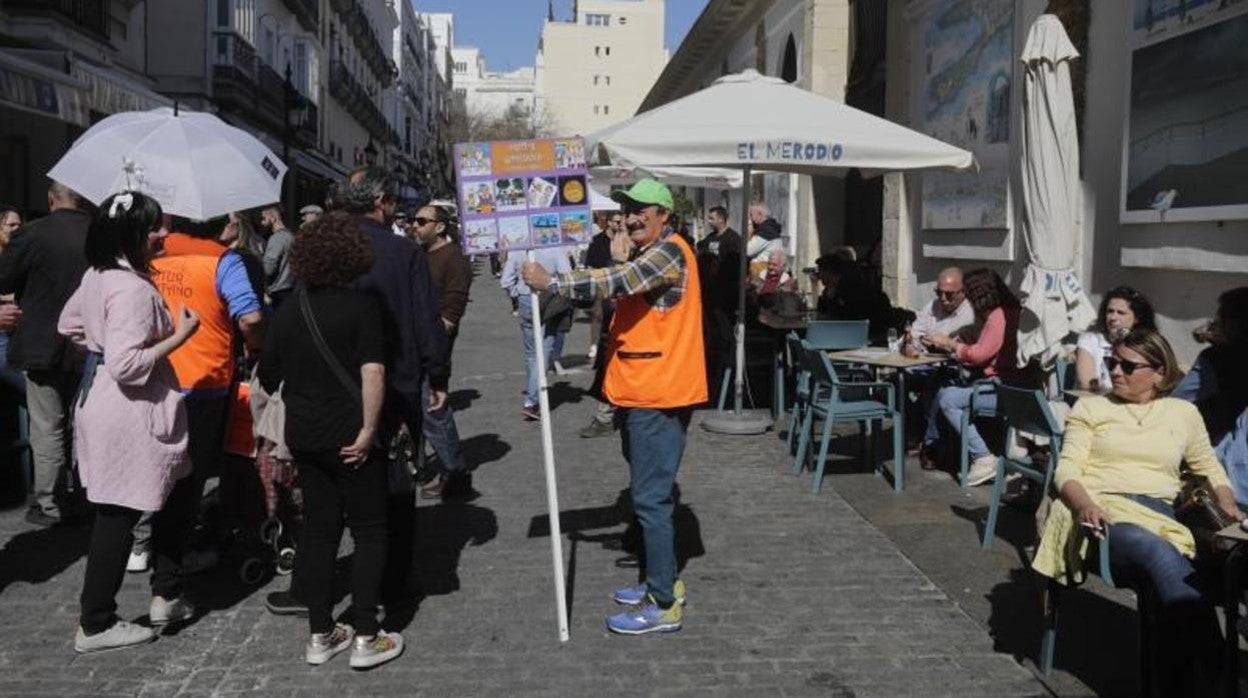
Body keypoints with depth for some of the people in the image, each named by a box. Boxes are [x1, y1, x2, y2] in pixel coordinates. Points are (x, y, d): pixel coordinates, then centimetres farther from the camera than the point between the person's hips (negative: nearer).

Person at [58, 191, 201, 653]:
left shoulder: (97, 276, 8)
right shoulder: (132, 289, -23)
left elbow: (69, 326, 22)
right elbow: (126, 365, -28)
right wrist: (179, 337, -20)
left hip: (100, 402, 10)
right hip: (130, 414, -10)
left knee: (177, 492, 20)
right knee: (118, 515, 2)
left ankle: (166, 596, 28)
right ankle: (95, 625, 15)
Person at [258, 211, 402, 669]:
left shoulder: (287, 312, 6)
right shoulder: (362, 305, -11)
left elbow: (269, 378, 11)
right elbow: (373, 372, -21)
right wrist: (368, 431, -17)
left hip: (303, 437, 6)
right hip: (349, 438, -5)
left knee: (319, 528, 14)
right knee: (369, 531, 6)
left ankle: (320, 635, 21)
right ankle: (365, 638, 6)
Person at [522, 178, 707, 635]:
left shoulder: (669, 253, -13)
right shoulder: (643, 257, 21)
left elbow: (615, 283, -27)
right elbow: (623, 297, 13)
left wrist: (549, 282, -21)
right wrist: (620, 260, -2)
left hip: (658, 397, -10)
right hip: (640, 393, 10)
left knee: (651, 499, -8)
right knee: (649, 495, 17)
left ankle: (664, 605, -1)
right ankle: (662, 582, 30)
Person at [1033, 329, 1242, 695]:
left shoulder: (1183, 413, 24)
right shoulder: (1090, 407, 17)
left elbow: (1210, 468, 33)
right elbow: (1066, 468, 6)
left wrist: (1228, 505, 11)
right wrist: (1084, 505, -16)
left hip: (1160, 515, 2)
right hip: (1102, 510, -2)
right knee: (1160, 554, -37)